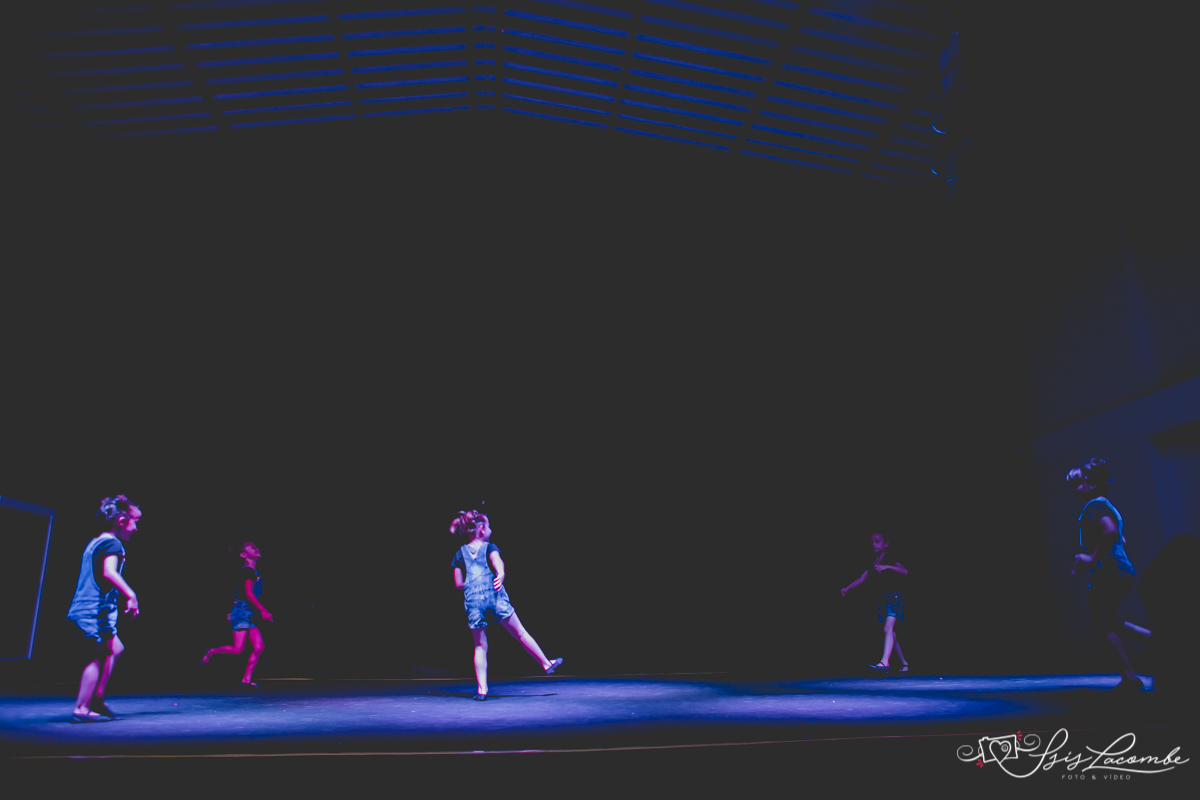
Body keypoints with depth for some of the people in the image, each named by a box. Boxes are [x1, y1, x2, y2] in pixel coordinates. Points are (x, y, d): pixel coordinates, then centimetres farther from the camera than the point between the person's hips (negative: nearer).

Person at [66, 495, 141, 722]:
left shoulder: (94, 543, 18)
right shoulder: (113, 543, -11)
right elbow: (109, 572, -26)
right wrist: (130, 595, -28)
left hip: (84, 608, 10)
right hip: (97, 610, -10)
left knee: (115, 649, 16)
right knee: (97, 657, -4)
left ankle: (96, 700, 16)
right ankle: (82, 709, -2)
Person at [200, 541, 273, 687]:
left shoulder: (253, 572, 17)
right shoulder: (248, 571, -11)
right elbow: (248, 593, -20)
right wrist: (263, 609, -23)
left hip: (249, 614, 9)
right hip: (242, 612, -9)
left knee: (259, 647, -2)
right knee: (238, 649, -11)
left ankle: (247, 679, 1)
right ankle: (211, 653, 14)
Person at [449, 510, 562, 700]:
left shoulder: (460, 553, 13)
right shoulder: (489, 547, 5)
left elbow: (458, 583, 12)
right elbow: (499, 565, -16)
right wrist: (500, 577, -26)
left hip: (472, 599, 2)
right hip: (494, 593, -2)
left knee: (480, 646, 10)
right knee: (520, 633, 10)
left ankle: (481, 689, 5)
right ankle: (546, 664, 21)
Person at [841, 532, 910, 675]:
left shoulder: (890, 559, -3)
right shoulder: (872, 564, 12)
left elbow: (905, 571, -18)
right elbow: (861, 579, 6)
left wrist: (887, 566, -28)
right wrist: (847, 588, -5)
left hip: (894, 597, -6)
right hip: (882, 599, 6)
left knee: (888, 628, -21)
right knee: (891, 633, 8)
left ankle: (884, 662, -31)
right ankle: (904, 663, 20)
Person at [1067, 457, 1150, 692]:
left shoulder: (1094, 506, -12)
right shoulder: (1107, 505, 18)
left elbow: (1110, 531, -31)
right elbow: (1120, 539, 27)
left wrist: (1092, 558, -24)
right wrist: (1088, 557, 21)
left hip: (1107, 574, -10)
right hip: (1122, 572, 10)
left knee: (1101, 625, -1)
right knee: (1104, 622, 20)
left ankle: (1130, 677, 0)